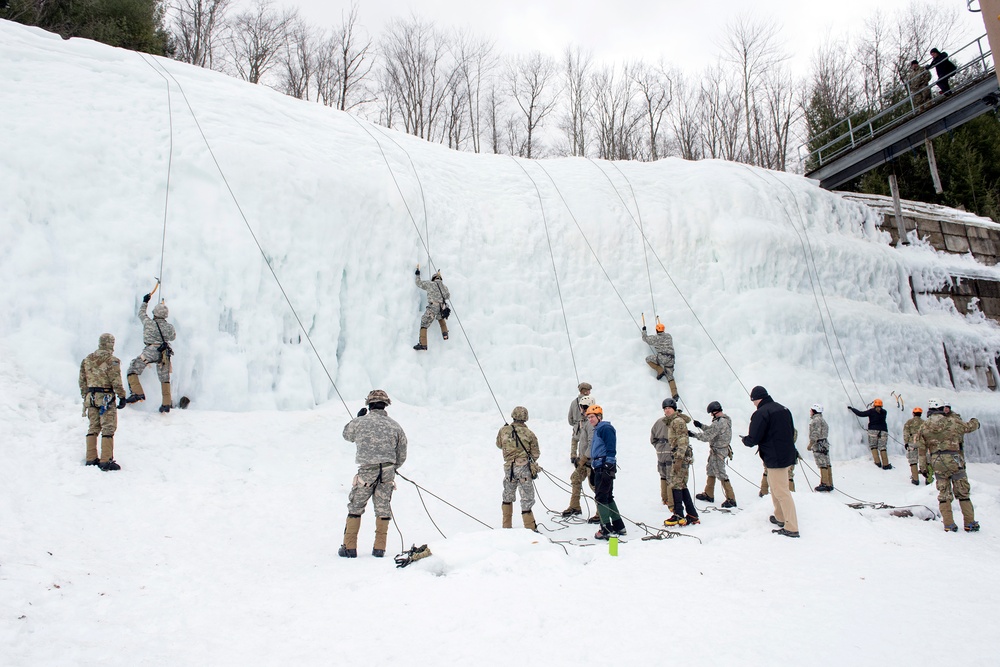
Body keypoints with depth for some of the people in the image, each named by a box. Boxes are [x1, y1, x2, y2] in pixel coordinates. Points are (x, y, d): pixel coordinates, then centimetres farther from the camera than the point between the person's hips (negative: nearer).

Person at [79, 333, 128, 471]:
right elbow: (116, 381, -14)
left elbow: (82, 381, 15)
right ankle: (106, 461, -4)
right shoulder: (111, 360, -11)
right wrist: (122, 396, -7)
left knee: (92, 428, 14)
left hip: (91, 397, 6)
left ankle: (91, 459, 17)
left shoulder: (87, 360, 10)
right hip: (106, 398, -6)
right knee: (108, 429, -2)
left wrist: (85, 396, 23)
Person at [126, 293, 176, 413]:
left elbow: (141, 313, 18)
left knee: (132, 370, 8)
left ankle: (138, 393, -8)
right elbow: (173, 337, 21)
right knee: (165, 379, 11)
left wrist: (145, 302, 33)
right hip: (164, 353, 3)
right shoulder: (169, 327, 2)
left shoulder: (148, 323, -3)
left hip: (150, 351, -3)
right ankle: (166, 404, 12)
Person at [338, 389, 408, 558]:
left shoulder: (360, 422, -2)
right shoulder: (395, 426, 5)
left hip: (366, 471, -2)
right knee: (383, 509, 12)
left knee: (355, 508, 12)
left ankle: (349, 547, 14)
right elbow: (401, 456, 9)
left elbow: (347, 435, 21)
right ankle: (379, 548, 13)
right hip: (388, 472, 2)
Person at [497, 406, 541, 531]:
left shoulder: (503, 430, -1)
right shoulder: (529, 433, -7)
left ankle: (506, 526, 28)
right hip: (524, 468, -3)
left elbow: (499, 445, 18)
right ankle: (529, 527, 0)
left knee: (508, 497, 21)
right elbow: (535, 454, 0)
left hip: (509, 468, 3)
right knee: (527, 498, 1)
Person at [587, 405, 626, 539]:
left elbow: (611, 449, -17)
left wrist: (609, 466, -22)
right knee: (607, 497, 14)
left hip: (606, 467, -10)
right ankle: (618, 527, 22)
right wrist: (594, 468, 25)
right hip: (599, 468, 10)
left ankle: (607, 530, -6)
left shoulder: (606, 428, -10)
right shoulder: (597, 430, 21)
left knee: (601, 498, -8)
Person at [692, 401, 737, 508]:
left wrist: (693, 434, -15)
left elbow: (707, 436, -24)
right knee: (710, 471, 19)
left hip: (718, 452, -10)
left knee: (721, 474, -3)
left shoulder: (719, 422, -25)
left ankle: (731, 499, 3)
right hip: (722, 449, 10)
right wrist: (701, 426, 13)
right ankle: (709, 495, 31)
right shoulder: (725, 419, 6)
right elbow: (712, 430, 16)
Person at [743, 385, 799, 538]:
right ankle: (780, 517, 34)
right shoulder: (783, 409, 10)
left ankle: (791, 528, -4)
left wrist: (745, 440, 4)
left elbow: (754, 439, -17)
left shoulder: (761, 413, -16)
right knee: (774, 485, 24)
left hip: (775, 458, -9)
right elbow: (791, 432, 17)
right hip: (788, 455, 9)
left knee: (781, 491, -5)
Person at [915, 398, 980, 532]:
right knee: (963, 493, 9)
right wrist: (975, 421, 42)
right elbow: (969, 427, 18)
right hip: (954, 460, -1)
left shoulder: (924, 426, 2)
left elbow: (920, 447, 2)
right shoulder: (953, 422, -1)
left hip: (937, 462, 1)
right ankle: (970, 523, 11)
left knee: (944, 494, 8)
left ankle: (949, 524, 5)